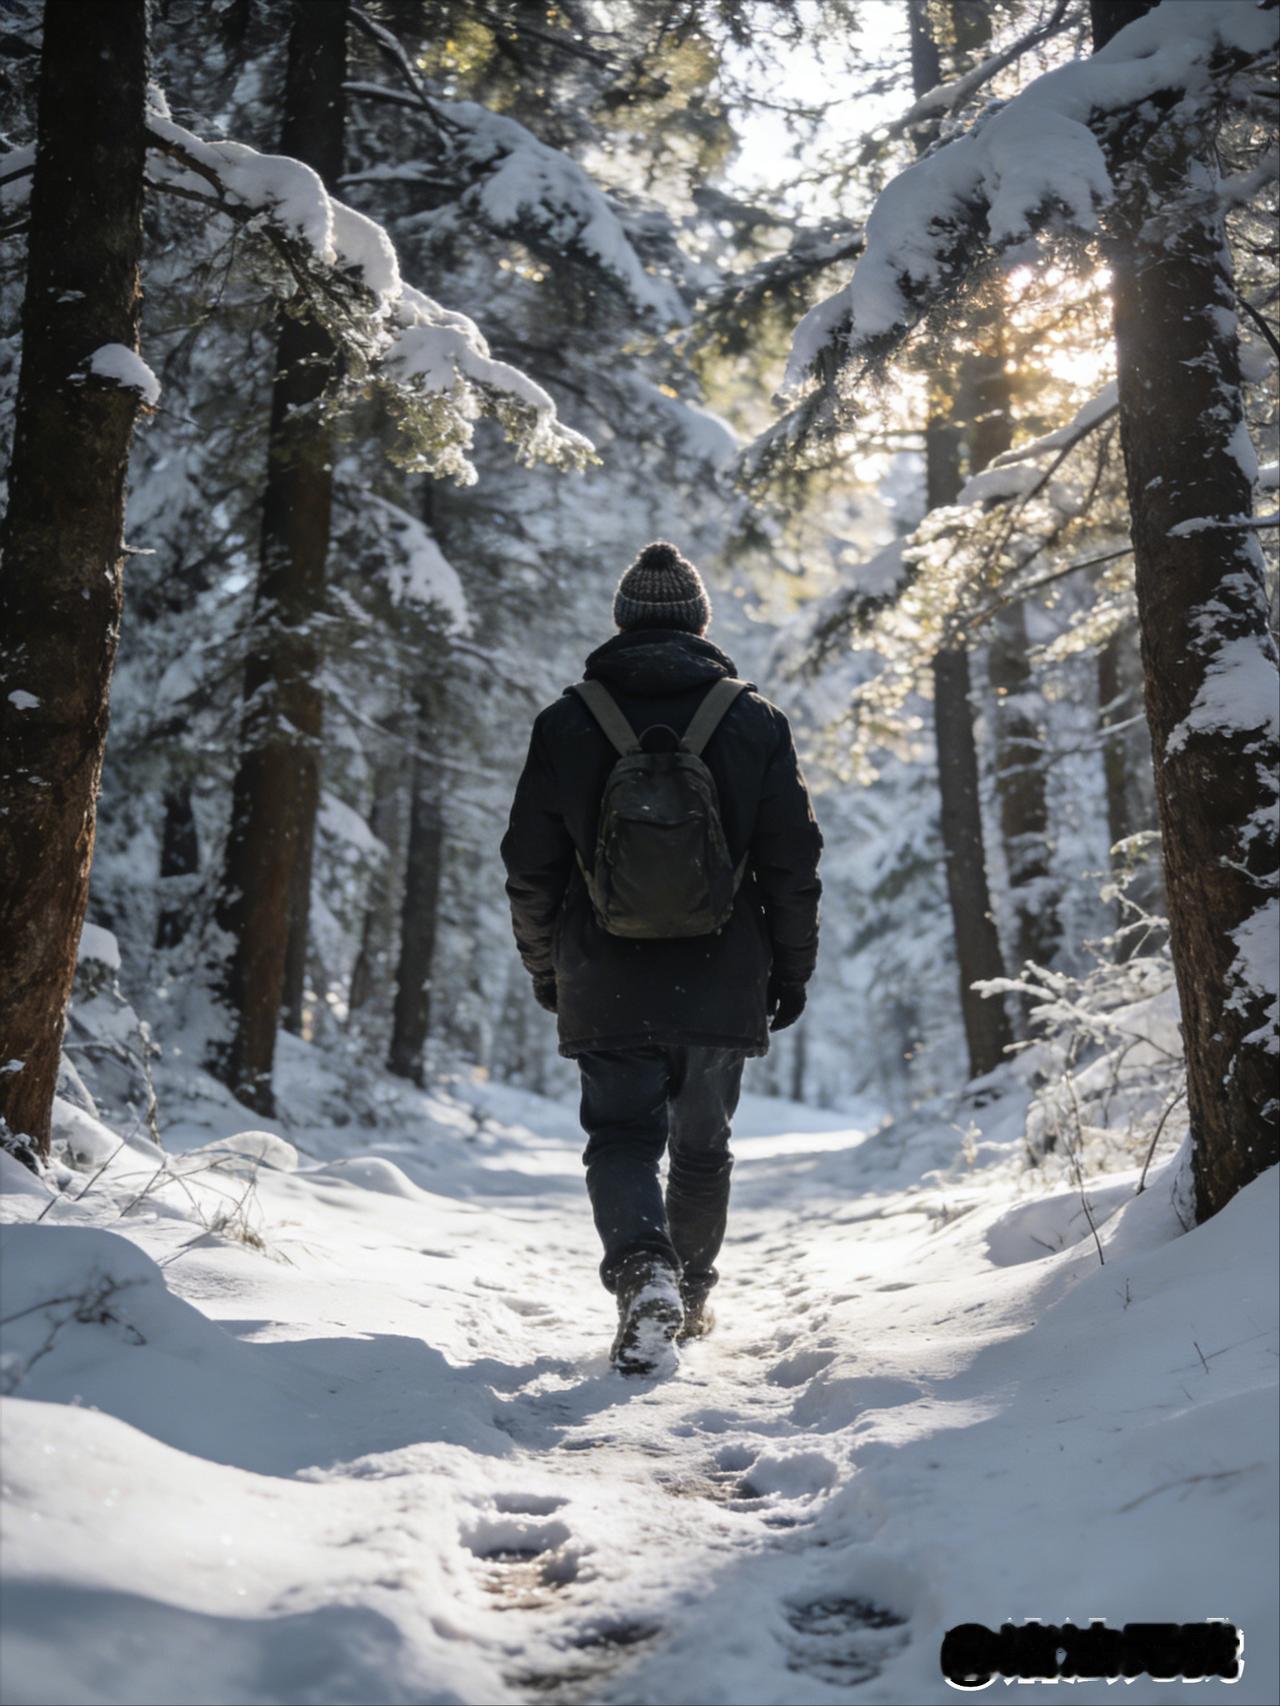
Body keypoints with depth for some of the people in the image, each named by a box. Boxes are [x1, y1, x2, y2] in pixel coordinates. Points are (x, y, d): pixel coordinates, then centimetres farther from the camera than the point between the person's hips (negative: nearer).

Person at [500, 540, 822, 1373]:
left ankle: (644, 1269, -19)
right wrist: (792, 968, 12)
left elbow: (530, 867, 4)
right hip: (722, 988, 1)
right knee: (703, 1146, 17)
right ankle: (692, 1297, 31)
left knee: (622, 1137, 7)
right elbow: (795, 863, 1)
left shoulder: (567, 720, 1)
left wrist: (545, 965, 17)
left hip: (606, 987, -1)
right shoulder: (756, 718, 1)